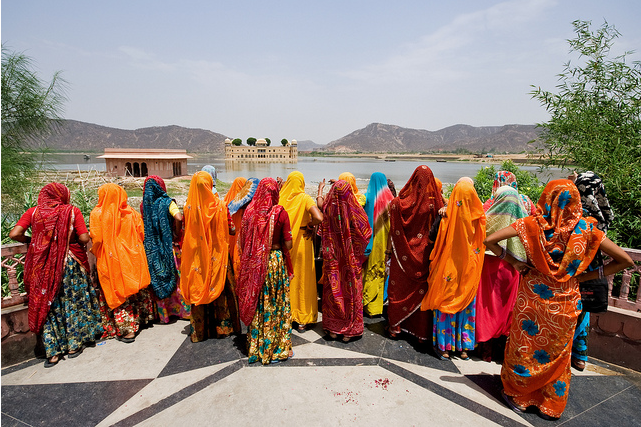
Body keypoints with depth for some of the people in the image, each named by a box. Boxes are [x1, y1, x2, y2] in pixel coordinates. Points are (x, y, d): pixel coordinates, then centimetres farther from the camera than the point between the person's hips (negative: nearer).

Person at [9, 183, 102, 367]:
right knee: (72, 302, 12)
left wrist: (30, 240, 12)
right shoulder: (72, 211, -4)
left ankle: (53, 352, 17)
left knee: (47, 303, 12)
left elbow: (14, 234, -6)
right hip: (70, 263, -1)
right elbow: (84, 238, -9)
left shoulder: (33, 212, 1)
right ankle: (74, 345, 21)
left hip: (43, 266, 2)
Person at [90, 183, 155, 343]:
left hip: (110, 260, -4)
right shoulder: (132, 213, 1)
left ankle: (126, 330, 5)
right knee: (135, 290, 16)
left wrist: (96, 253, 7)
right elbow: (141, 234, 2)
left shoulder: (98, 214, -8)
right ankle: (138, 321, 28)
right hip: (132, 258, 4)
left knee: (118, 293, 3)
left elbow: (96, 239, -11)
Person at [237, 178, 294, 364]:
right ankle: (276, 348, 21)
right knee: (276, 305, 9)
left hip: (253, 264, 3)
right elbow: (288, 245, -12)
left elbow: (243, 242, 2)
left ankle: (255, 347, 29)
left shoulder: (250, 211, -3)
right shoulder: (280, 212, -12)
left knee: (255, 303, 15)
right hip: (275, 262, -3)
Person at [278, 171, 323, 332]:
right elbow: (319, 218, -25)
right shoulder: (304, 198, -12)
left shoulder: (281, 197, -4)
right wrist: (310, 224, -7)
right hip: (301, 242, -3)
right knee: (302, 279, 9)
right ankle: (302, 319, 17)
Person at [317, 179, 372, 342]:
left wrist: (320, 189, 30)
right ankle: (349, 330, 21)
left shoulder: (328, 208, -11)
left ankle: (333, 329, 24)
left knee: (333, 290, 13)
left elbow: (320, 202, 15)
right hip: (351, 260, -1)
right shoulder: (354, 210, -15)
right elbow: (366, 231, -3)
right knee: (350, 290, 10)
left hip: (332, 258, 1)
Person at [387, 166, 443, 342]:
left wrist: (389, 249, 3)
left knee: (399, 287, 13)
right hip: (424, 254, 1)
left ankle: (395, 326, 23)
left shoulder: (400, 203, -10)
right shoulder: (434, 202, -8)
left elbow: (393, 229, -5)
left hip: (402, 254, 0)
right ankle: (421, 329, 20)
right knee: (421, 289, 11)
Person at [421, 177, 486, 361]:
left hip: (448, 268, -2)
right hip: (469, 270, 2)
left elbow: (432, 236, -5)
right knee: (466, 305, 15)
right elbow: (483, 242, 4)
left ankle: (443, 345, 19)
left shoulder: (446, 216, -16)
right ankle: (464, 346, 25)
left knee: (445, 303, 10)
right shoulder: (478, 218, -9)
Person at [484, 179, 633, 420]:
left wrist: (513, 262, -5)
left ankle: (518, 395, 32)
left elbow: (489, 240, -17)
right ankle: (552, 406, 33)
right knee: (558, 353, 19)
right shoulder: (586, 229, -6)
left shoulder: (532, 224, -11)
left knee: (524, 346, 16)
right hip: (565, 303, 2)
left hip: (532, 297, -1)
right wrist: (586, 276, 0)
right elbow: (625, 260, -2)